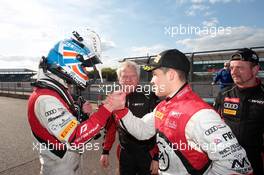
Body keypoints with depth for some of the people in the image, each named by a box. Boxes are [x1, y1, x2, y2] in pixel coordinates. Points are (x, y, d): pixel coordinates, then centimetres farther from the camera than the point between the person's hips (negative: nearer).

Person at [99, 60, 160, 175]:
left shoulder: (149, 98, -14)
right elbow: (110, 127, 7)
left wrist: (157, 157, -11)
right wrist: (105, 151, 8)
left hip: (147, 154, -3)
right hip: (125, 154, 4)